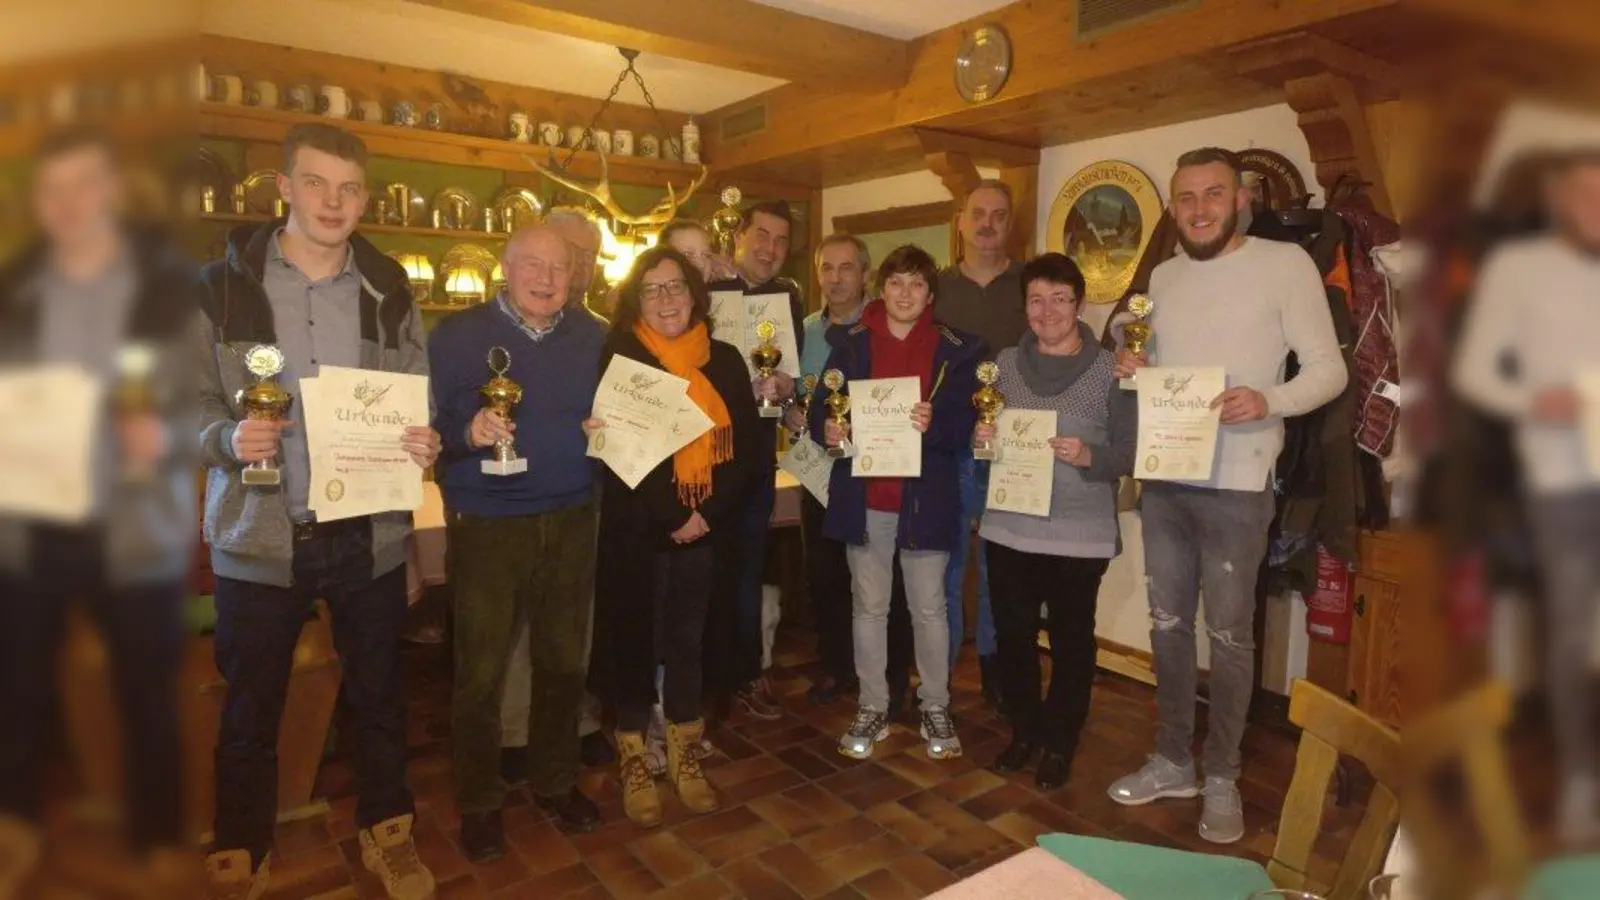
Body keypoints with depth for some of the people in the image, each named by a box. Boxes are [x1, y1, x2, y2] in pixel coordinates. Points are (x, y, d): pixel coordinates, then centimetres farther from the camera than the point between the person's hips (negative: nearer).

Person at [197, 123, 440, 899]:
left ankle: (387, 832, 37)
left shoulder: (389, 291, 3)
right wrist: (228, 439, -21)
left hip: (370, 533, 2)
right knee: (249, 710, 14)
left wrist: (426, 443, -13)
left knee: (379, 694, 16)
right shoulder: (222, 285, -3)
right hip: (258, 536, -1)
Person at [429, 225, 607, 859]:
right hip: (486, 525, -3)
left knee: (563, 661, 14)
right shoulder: (457, 335, -4)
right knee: (481, 670, 5)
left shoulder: (593, 338, 7)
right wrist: (468, 432, -25)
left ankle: (556, 782, 34)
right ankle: (479, 802, 26)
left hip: (571, 521, 4)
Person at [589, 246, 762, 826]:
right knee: (635, 644, 8)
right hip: (636, 534, -3)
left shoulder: (725, 361, 4)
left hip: (706, 533, 3)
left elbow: (748, 449, 1)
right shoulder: (618, 358, -5)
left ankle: (684, 756, 31)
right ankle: (634, 763, 26)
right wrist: (672, 517, -16)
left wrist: (708, 512, -11)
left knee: (688, 643, 14)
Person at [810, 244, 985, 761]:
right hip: (863, 497, 2)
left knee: (929, 608, 8)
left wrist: (935, 423, -25)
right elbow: (822, 406, 4)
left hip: (925, 497, -1)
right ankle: (872, 709, 26)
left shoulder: (955, 349, 0)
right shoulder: (851, 343, 4)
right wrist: (826, 428, -18)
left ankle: (936, 709, 26)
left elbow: (966, 425, -4)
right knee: (869, 608, 11)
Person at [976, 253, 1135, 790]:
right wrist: (981, 439, -7)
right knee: (1013, 634, 13)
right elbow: (983, 433, 14)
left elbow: (1130, 455, -5)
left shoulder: (1110, 371, -5)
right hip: (1008, 528, 3)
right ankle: (1024, 730, 35)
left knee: (1071, 641, 10)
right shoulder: (1005, 363, 6)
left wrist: (1088, 456, -23)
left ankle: (1061, 741, 30)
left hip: (1080, 535, -3)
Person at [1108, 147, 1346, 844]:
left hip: (1236, 485, -5)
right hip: (1162, 478, 6)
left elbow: (1329, 369, -8)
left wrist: (1268, 402, -27)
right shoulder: (1163, 278, 12)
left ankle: (1221, 778, 22)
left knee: (1229, 634, 5)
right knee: (1167, 623, 13)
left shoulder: (1286, 264, -5)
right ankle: (1172, 761, 29)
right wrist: (1134, 370, -3)